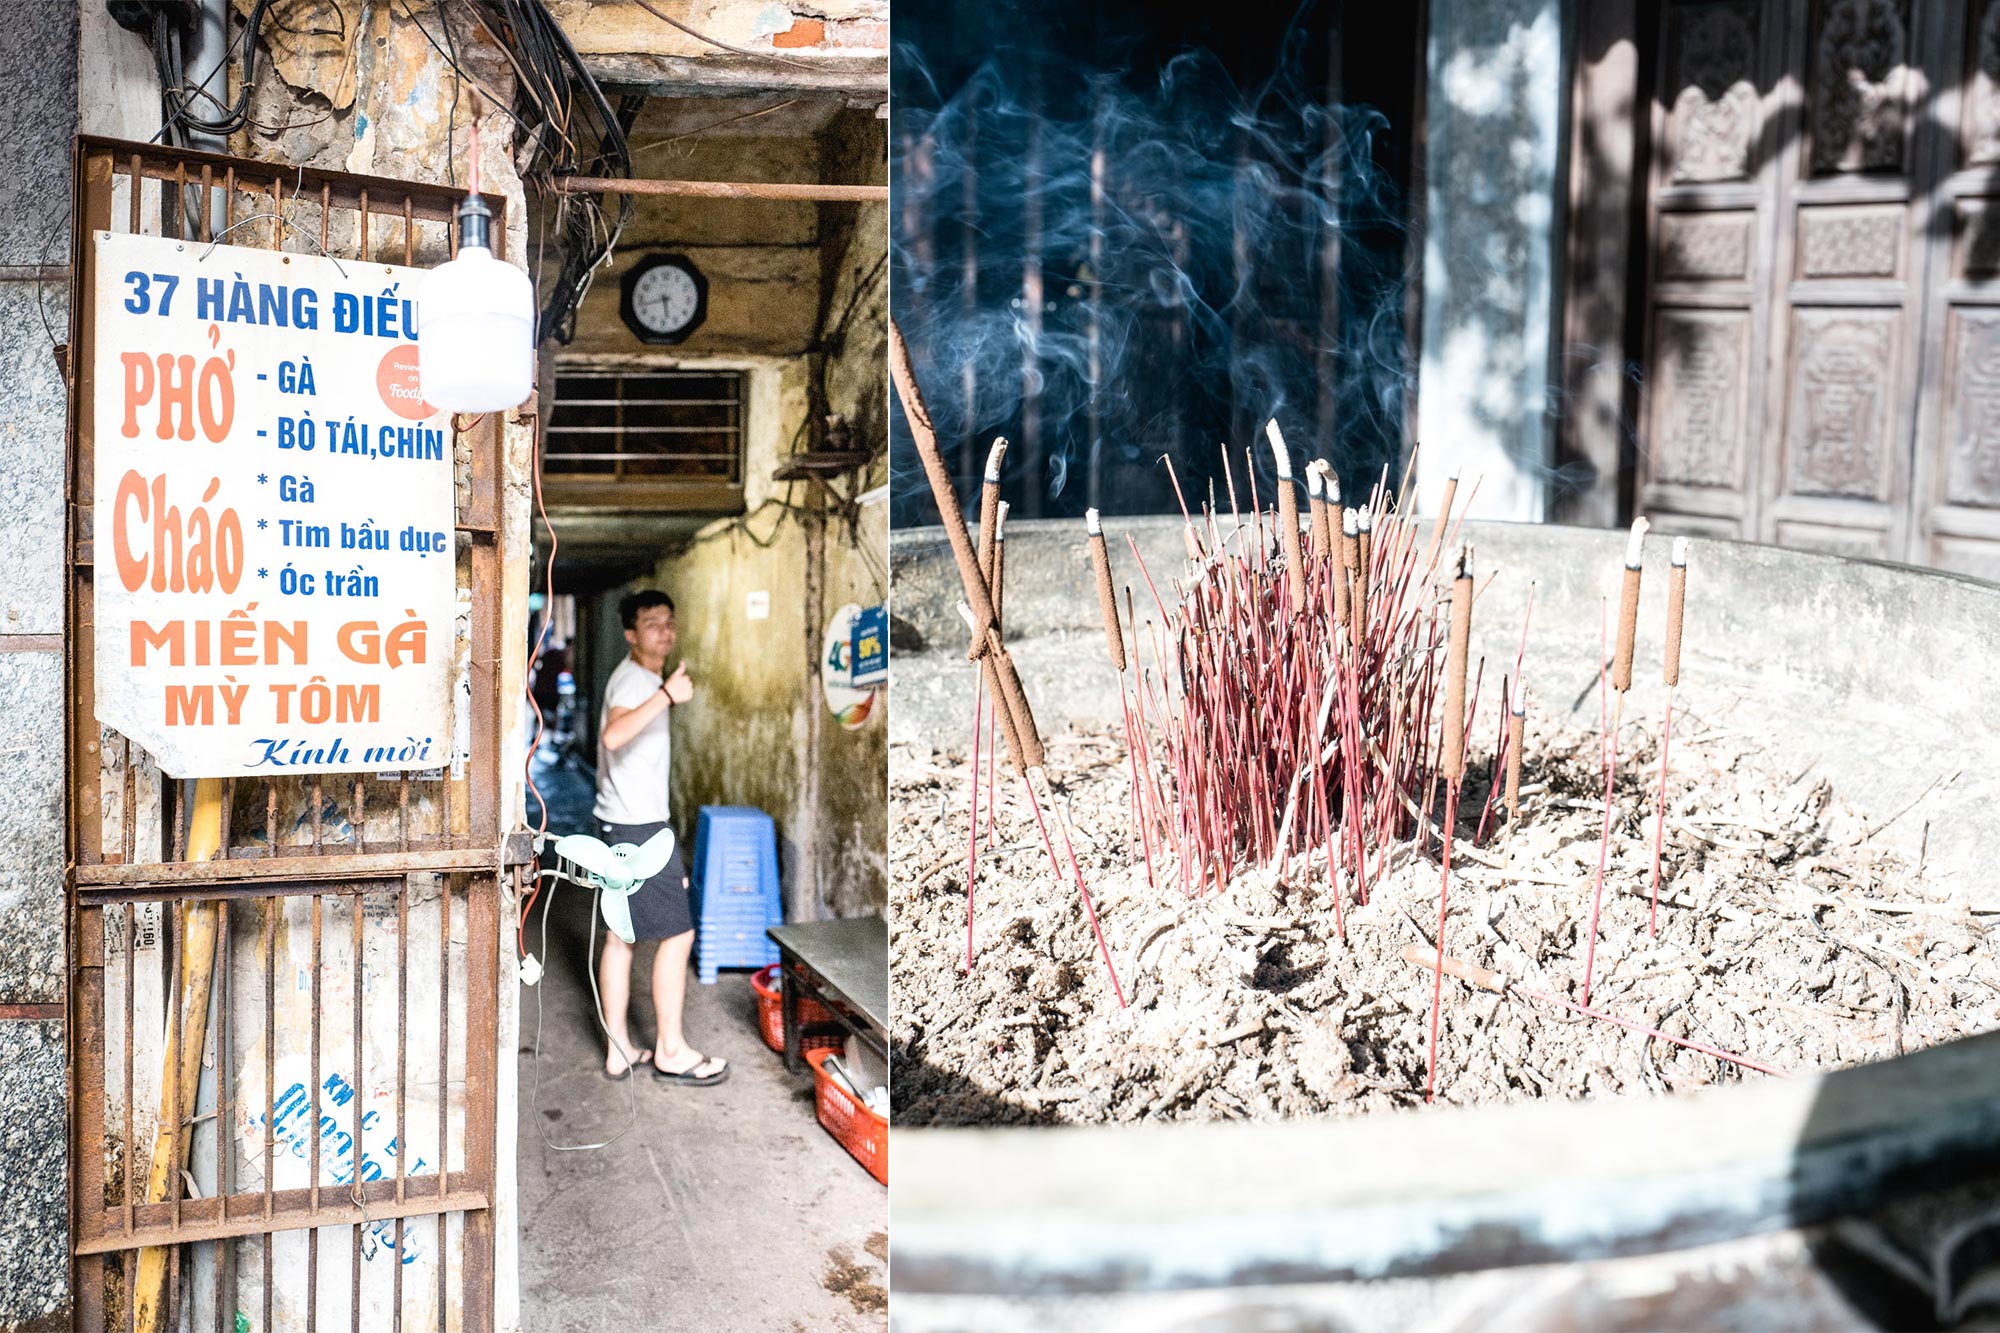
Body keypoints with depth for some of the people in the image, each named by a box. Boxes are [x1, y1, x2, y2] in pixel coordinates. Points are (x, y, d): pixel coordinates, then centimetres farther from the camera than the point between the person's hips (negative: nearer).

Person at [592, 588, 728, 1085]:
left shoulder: (636, 678, 15)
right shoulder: (637, 679, -17)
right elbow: (614, 734, -38)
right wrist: (666, 695, -45)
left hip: (618, 822, 10)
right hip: (638, 826, -10)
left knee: (620, 935, 11)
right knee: (678, 933, -2)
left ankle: (620, 1051, 16)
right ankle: (671, 1052, 5)